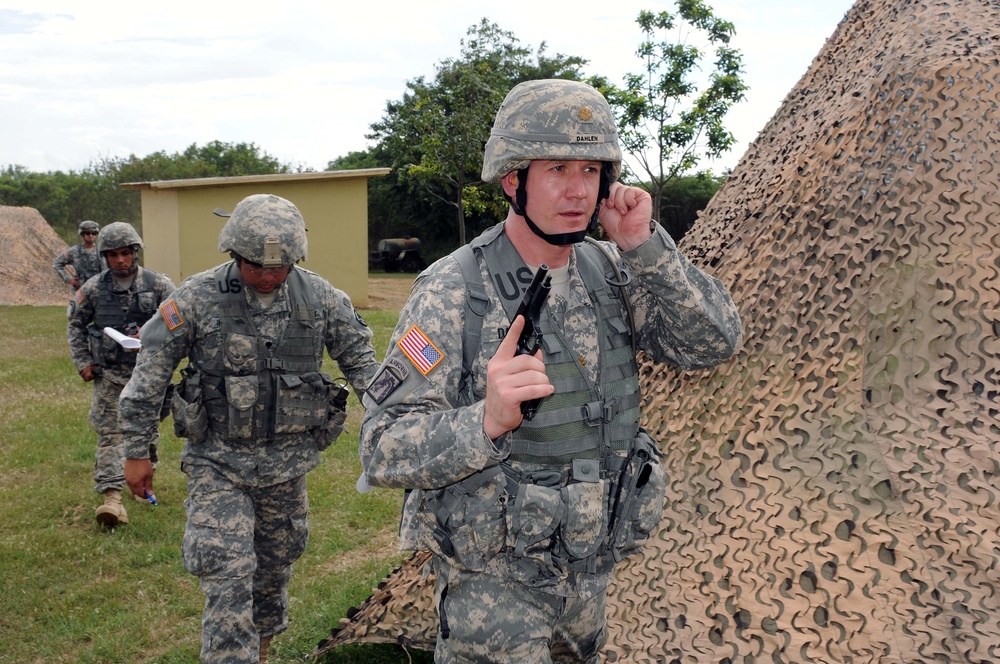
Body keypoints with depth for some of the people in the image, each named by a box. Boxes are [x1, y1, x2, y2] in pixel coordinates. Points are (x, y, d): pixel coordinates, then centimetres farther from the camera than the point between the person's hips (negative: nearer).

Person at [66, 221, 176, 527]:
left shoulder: (158, 284, -6)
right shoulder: (93, 288, -1)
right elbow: (75, 325, 12)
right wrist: (82, 362, 5)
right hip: (108, 374, 0)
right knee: (110, 433, -6)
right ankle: (112, 497, -9)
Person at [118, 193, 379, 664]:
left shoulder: (320, 296, -5)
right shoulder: (196, 298, -12)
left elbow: (359, 357, 6)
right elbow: (149, 376, -6)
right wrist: (136, 451, -3)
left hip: (288, 462, 3)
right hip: (218, 462, -3)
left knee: (276, 566, 19)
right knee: (228, 576, -12)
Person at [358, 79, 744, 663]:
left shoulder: (608, 270, -3)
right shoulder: (453, 292, -20)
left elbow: (716, 342, -9)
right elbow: (384, 450, -22)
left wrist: (644, 246, -20)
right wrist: (487, 421, -40)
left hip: (590, 567, 6)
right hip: (493, 578, -6)